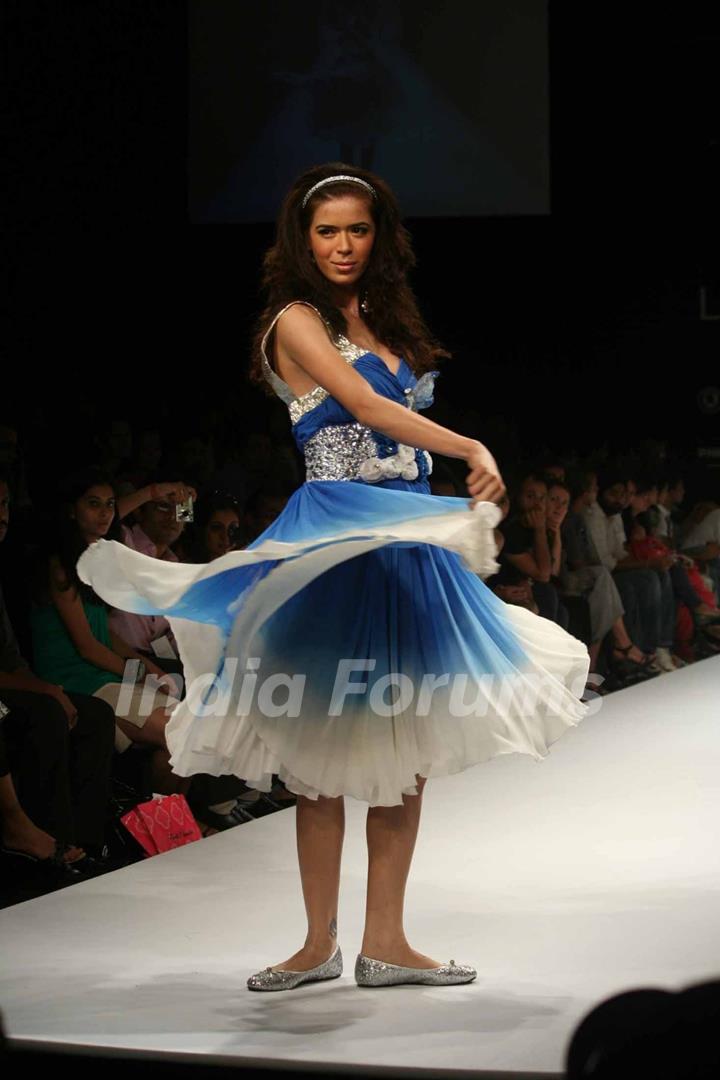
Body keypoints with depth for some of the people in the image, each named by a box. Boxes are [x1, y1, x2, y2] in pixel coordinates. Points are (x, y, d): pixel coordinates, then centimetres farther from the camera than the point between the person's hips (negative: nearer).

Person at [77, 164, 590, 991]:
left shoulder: (383, 320, 17)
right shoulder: (298, 322, -4)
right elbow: (367, 408, -17)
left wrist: (464, 516, 11)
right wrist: (470, 450, -25)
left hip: (408, 538, 7)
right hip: (335, 539, -7)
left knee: (406, 741, 4)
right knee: (326, 748, -4)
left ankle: (384, 940, 8)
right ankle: (320, 944, 4)